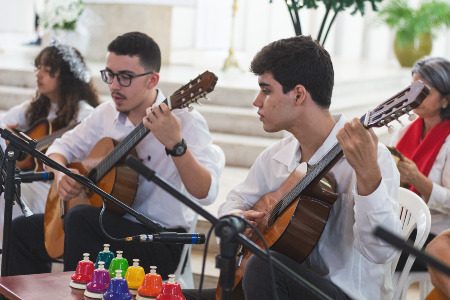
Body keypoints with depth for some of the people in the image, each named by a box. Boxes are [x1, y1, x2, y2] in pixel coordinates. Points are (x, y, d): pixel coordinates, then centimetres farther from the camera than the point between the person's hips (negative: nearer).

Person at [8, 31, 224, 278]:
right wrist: (60, 174, -5)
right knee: (23, 229, 3)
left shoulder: (186, 121, -15)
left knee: (81, 218, -30)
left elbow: (206, 194, -27)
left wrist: (175, 145, -43)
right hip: (111, 224, 7)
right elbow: (61, 146, 18)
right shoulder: (106, 113, 6)